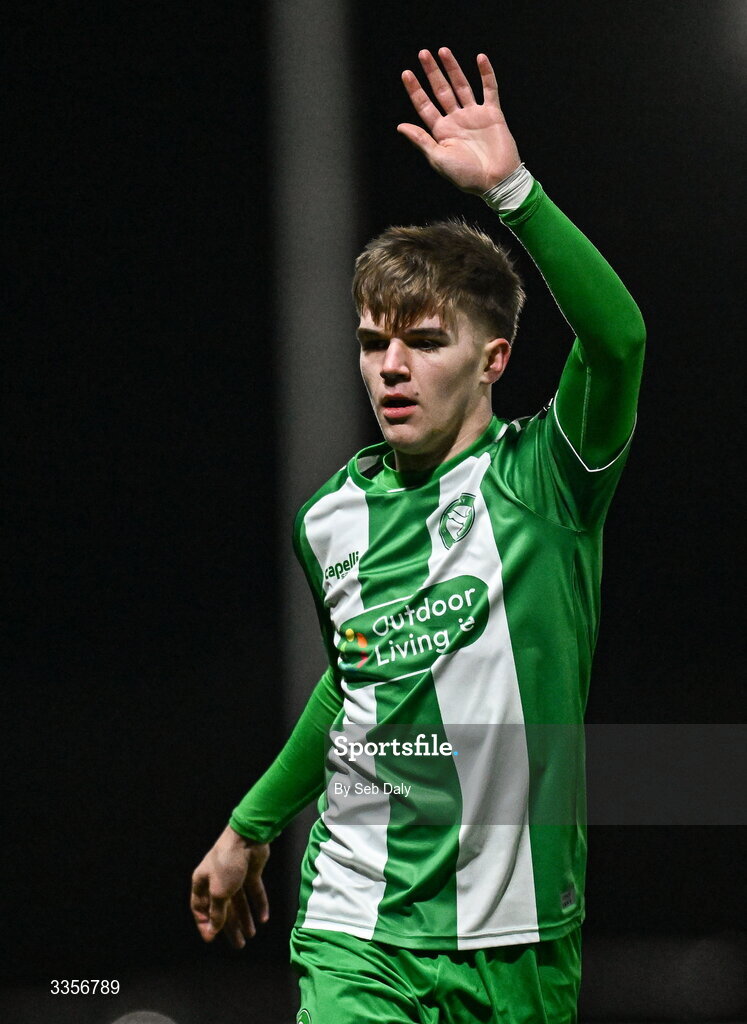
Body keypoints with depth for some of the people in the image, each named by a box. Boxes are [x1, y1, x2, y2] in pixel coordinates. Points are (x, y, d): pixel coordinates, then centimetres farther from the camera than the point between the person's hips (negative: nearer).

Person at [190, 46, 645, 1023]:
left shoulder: (543, 478, -5)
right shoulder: (330, 521, 6)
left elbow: (617, 339, -25)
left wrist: (509, 187, -32)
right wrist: (253, 824, 30)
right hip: (359, 933, 2)